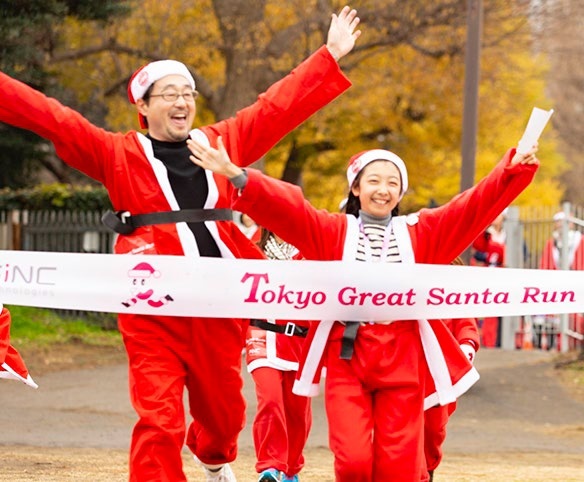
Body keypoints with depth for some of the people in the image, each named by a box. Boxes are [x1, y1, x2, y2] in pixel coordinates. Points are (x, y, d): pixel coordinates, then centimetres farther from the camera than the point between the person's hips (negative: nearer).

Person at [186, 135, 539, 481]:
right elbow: (284, 206, -6)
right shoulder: (333, 231, 7)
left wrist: (515, 169, -11)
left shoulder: (420, 233, 11)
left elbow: (474, 206, 2)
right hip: (347, 359, -1)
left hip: (402, 361, 1)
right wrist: (238, 177, -21)